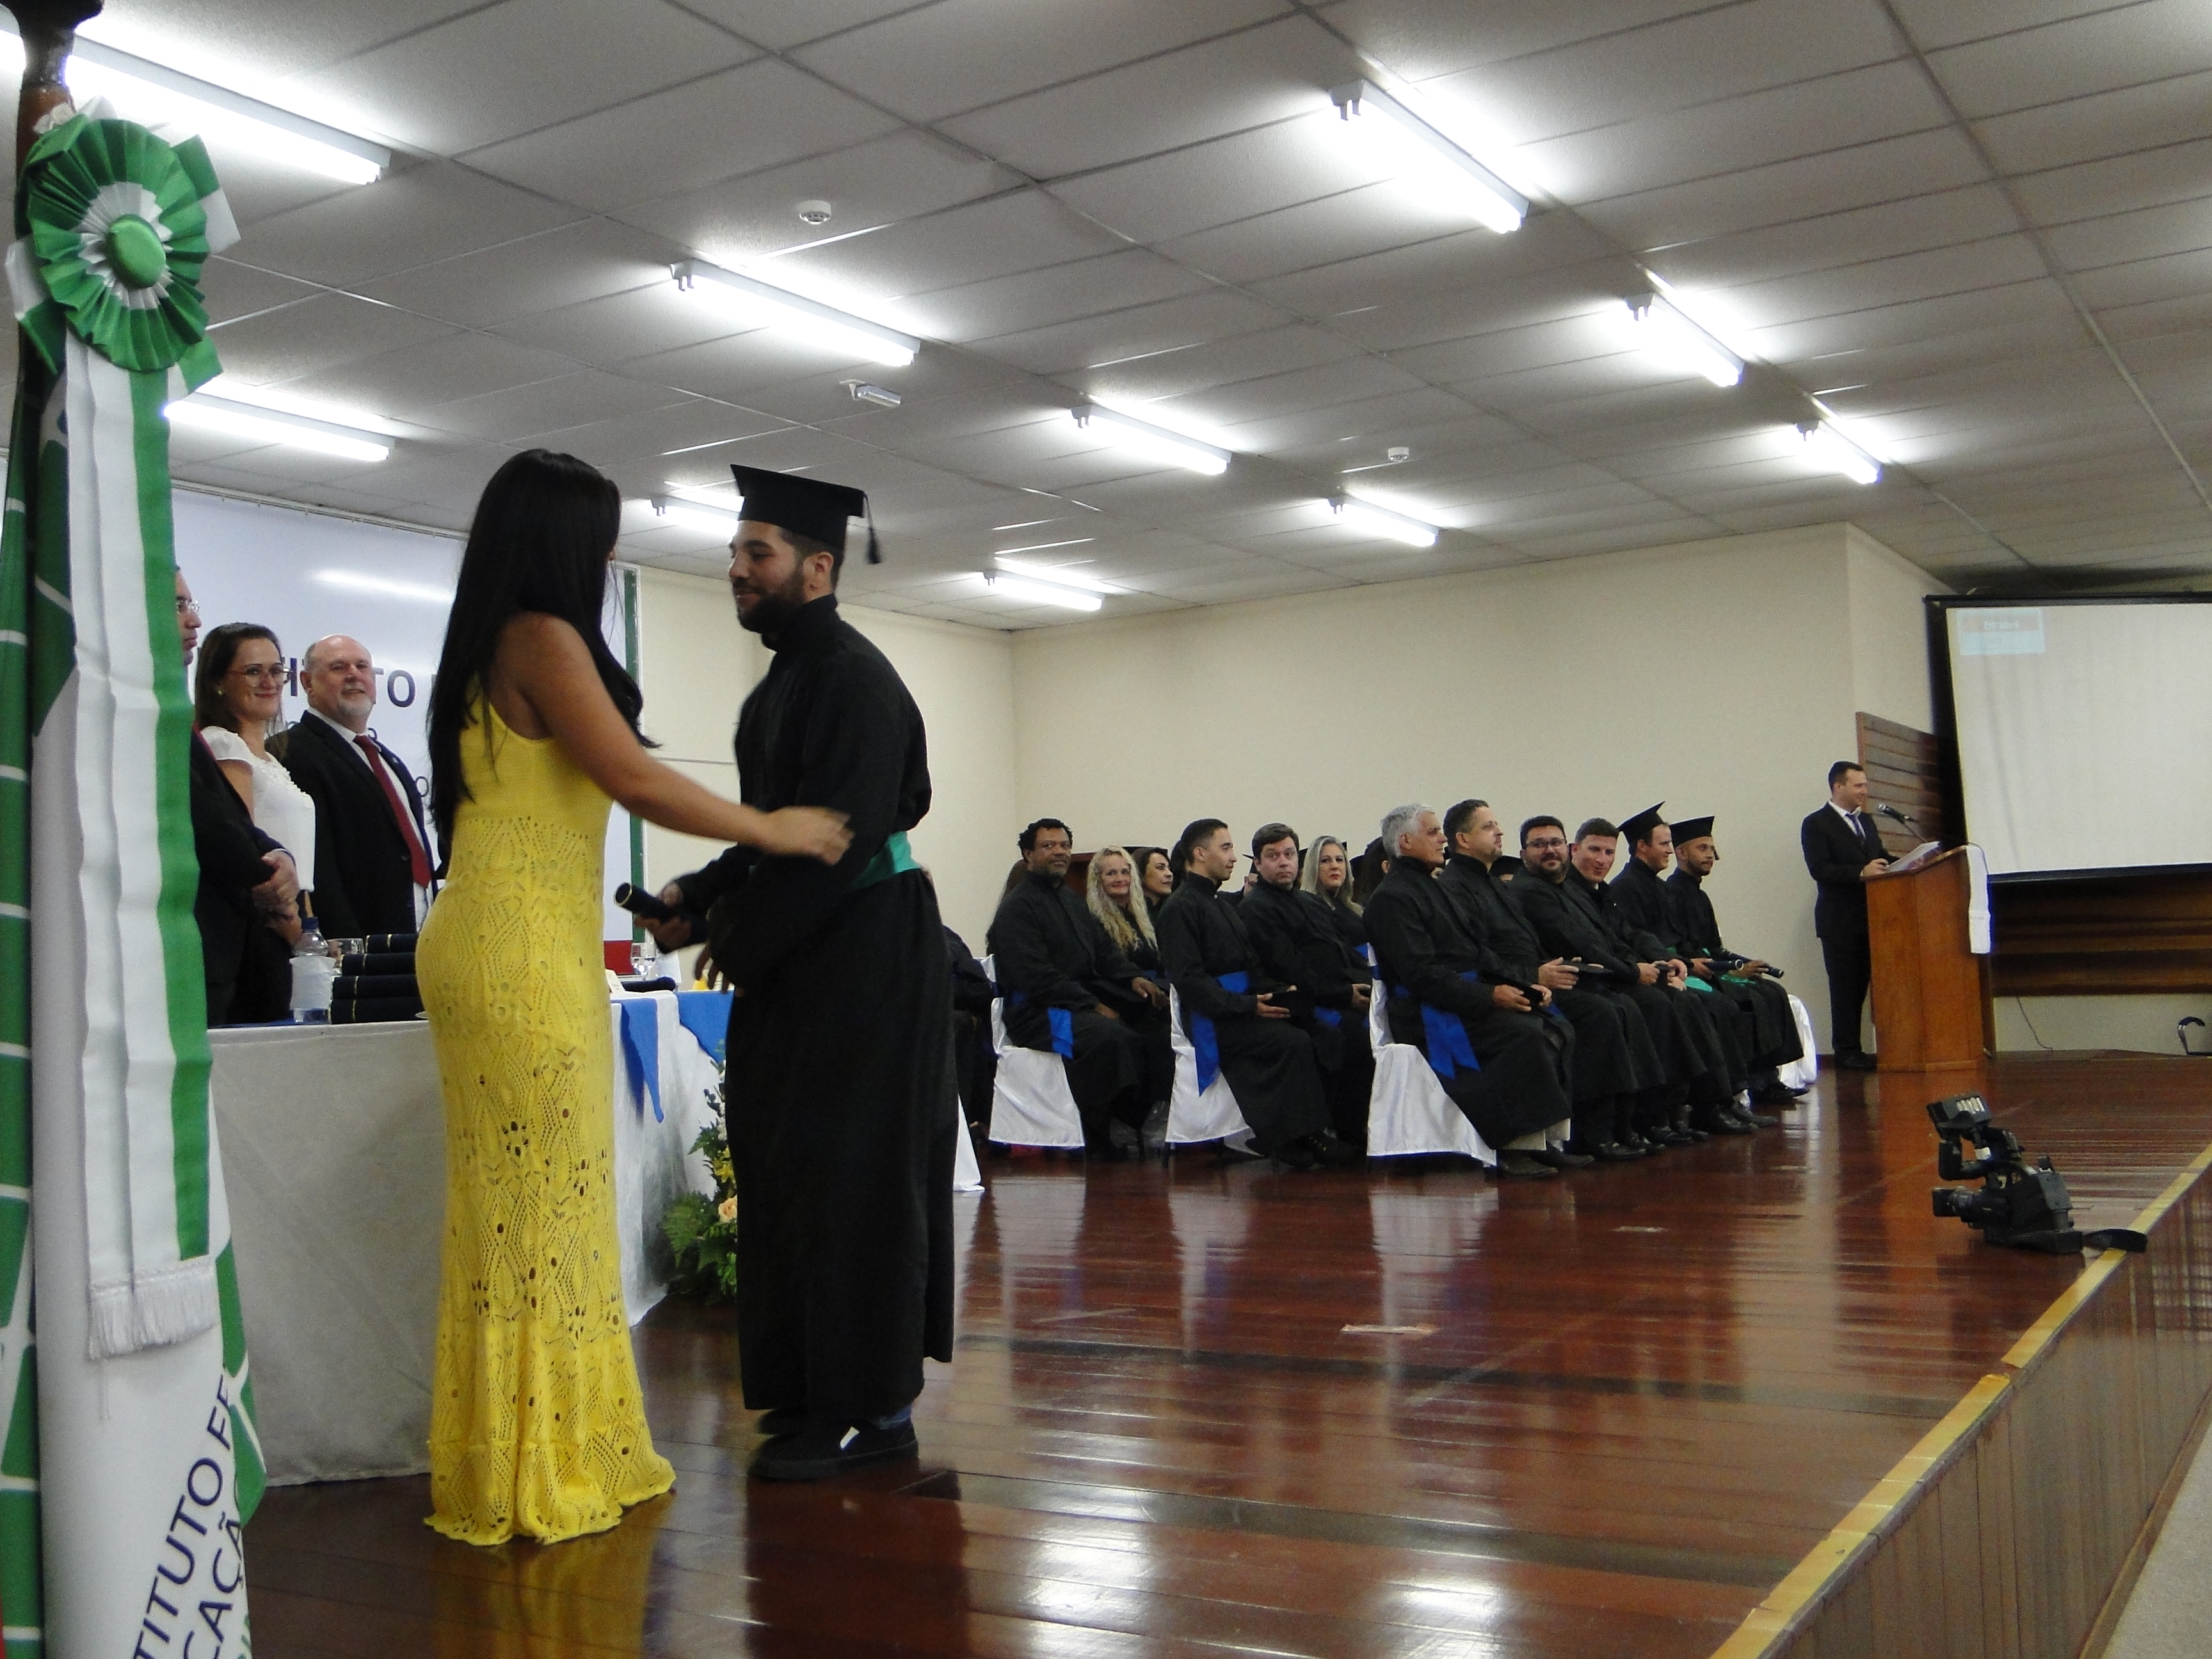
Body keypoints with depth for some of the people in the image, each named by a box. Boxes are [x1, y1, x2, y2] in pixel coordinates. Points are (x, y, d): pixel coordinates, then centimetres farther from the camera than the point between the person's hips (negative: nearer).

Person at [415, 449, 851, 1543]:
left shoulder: (494, 649, 20)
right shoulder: (544, 638, -9)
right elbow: (635, 777, -15)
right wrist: (774, 830, -5)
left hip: (513, 949, 9)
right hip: (523, 954, -9)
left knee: (522, 1205, 11)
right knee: (542, 1203, -4)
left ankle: (532, 1459, 20)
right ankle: (535, 1481, 4)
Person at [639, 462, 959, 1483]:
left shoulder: (853, 680, -15)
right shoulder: (788, 678, 14)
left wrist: (736, 939, -14)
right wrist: (699, 894, 3)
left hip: (861, 962, -10)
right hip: (798, 965, 10)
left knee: (845, 1180, -3)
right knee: (787, 1175, 12)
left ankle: (869, 1408, 8)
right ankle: (814, 1394, 23)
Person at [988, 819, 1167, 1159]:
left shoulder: (1073, 901, 22)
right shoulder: (1017, 907, -7)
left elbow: (1104, 952, 20)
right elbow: (1035, 977, -16)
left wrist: (1132, 979, -2)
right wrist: (1093, 1006, -20)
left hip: (1085, 999, 9)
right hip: (1035, 1012, -9)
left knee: (1158, 1026, -11)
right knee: (1109, 1035, -34)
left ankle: (1137, 1118, -6)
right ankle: (1096, 1138, -21)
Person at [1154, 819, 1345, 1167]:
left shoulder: (1222, 904, 24)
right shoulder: (1180, 908, -5)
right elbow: (1189, 981, -15)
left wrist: (1277, 991, 4)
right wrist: (1246, 1005, -21)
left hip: (1242, 1006, 8)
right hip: (1211, 1020, -8)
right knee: (1294, 1042, -27)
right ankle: (1301, 1136, -16)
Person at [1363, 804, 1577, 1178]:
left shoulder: (1435, 887, 23)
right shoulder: (1391, 898, -8)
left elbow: (1473, 954, 23)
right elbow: (1421, 974, -18)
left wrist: (1523, 985, 8)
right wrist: (1490, 995, -21)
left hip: (1468, 1000, 9)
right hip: (1427, 1017, -9)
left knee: (1559, 1032, -7)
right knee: (1525, 1034, -27)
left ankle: (1544, 1140, -9)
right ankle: (1517, 1147, -22)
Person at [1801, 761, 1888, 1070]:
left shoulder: (1866, 821, 18)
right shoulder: (1816, 824, -5)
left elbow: (1881, 858, 20)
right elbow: (1819, 869, -15)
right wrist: (1861, 872, -25)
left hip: (1869, 916, 7)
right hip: (1840, 920, -7)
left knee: (1861, 984, 7)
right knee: (1845, 985, -3)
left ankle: (1852, 1049, 11)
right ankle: (1846, 1051, 2)